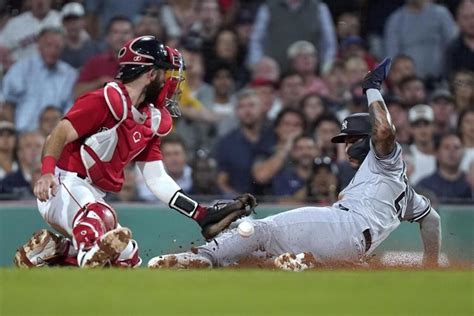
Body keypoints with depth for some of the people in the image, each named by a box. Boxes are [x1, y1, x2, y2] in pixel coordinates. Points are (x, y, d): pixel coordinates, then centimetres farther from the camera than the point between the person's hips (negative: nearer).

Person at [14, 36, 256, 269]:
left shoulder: (152, 121, 14)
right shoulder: (107, 101, -12)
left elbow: (156, 179, 15)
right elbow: (60, 135, -19)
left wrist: (202, 215, 7)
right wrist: (47, 173, -39)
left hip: (92, 198, 10)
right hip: (63, 188, -10)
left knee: (127, 259, 16)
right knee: (99, 218, -39)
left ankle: (49, 249, 15)